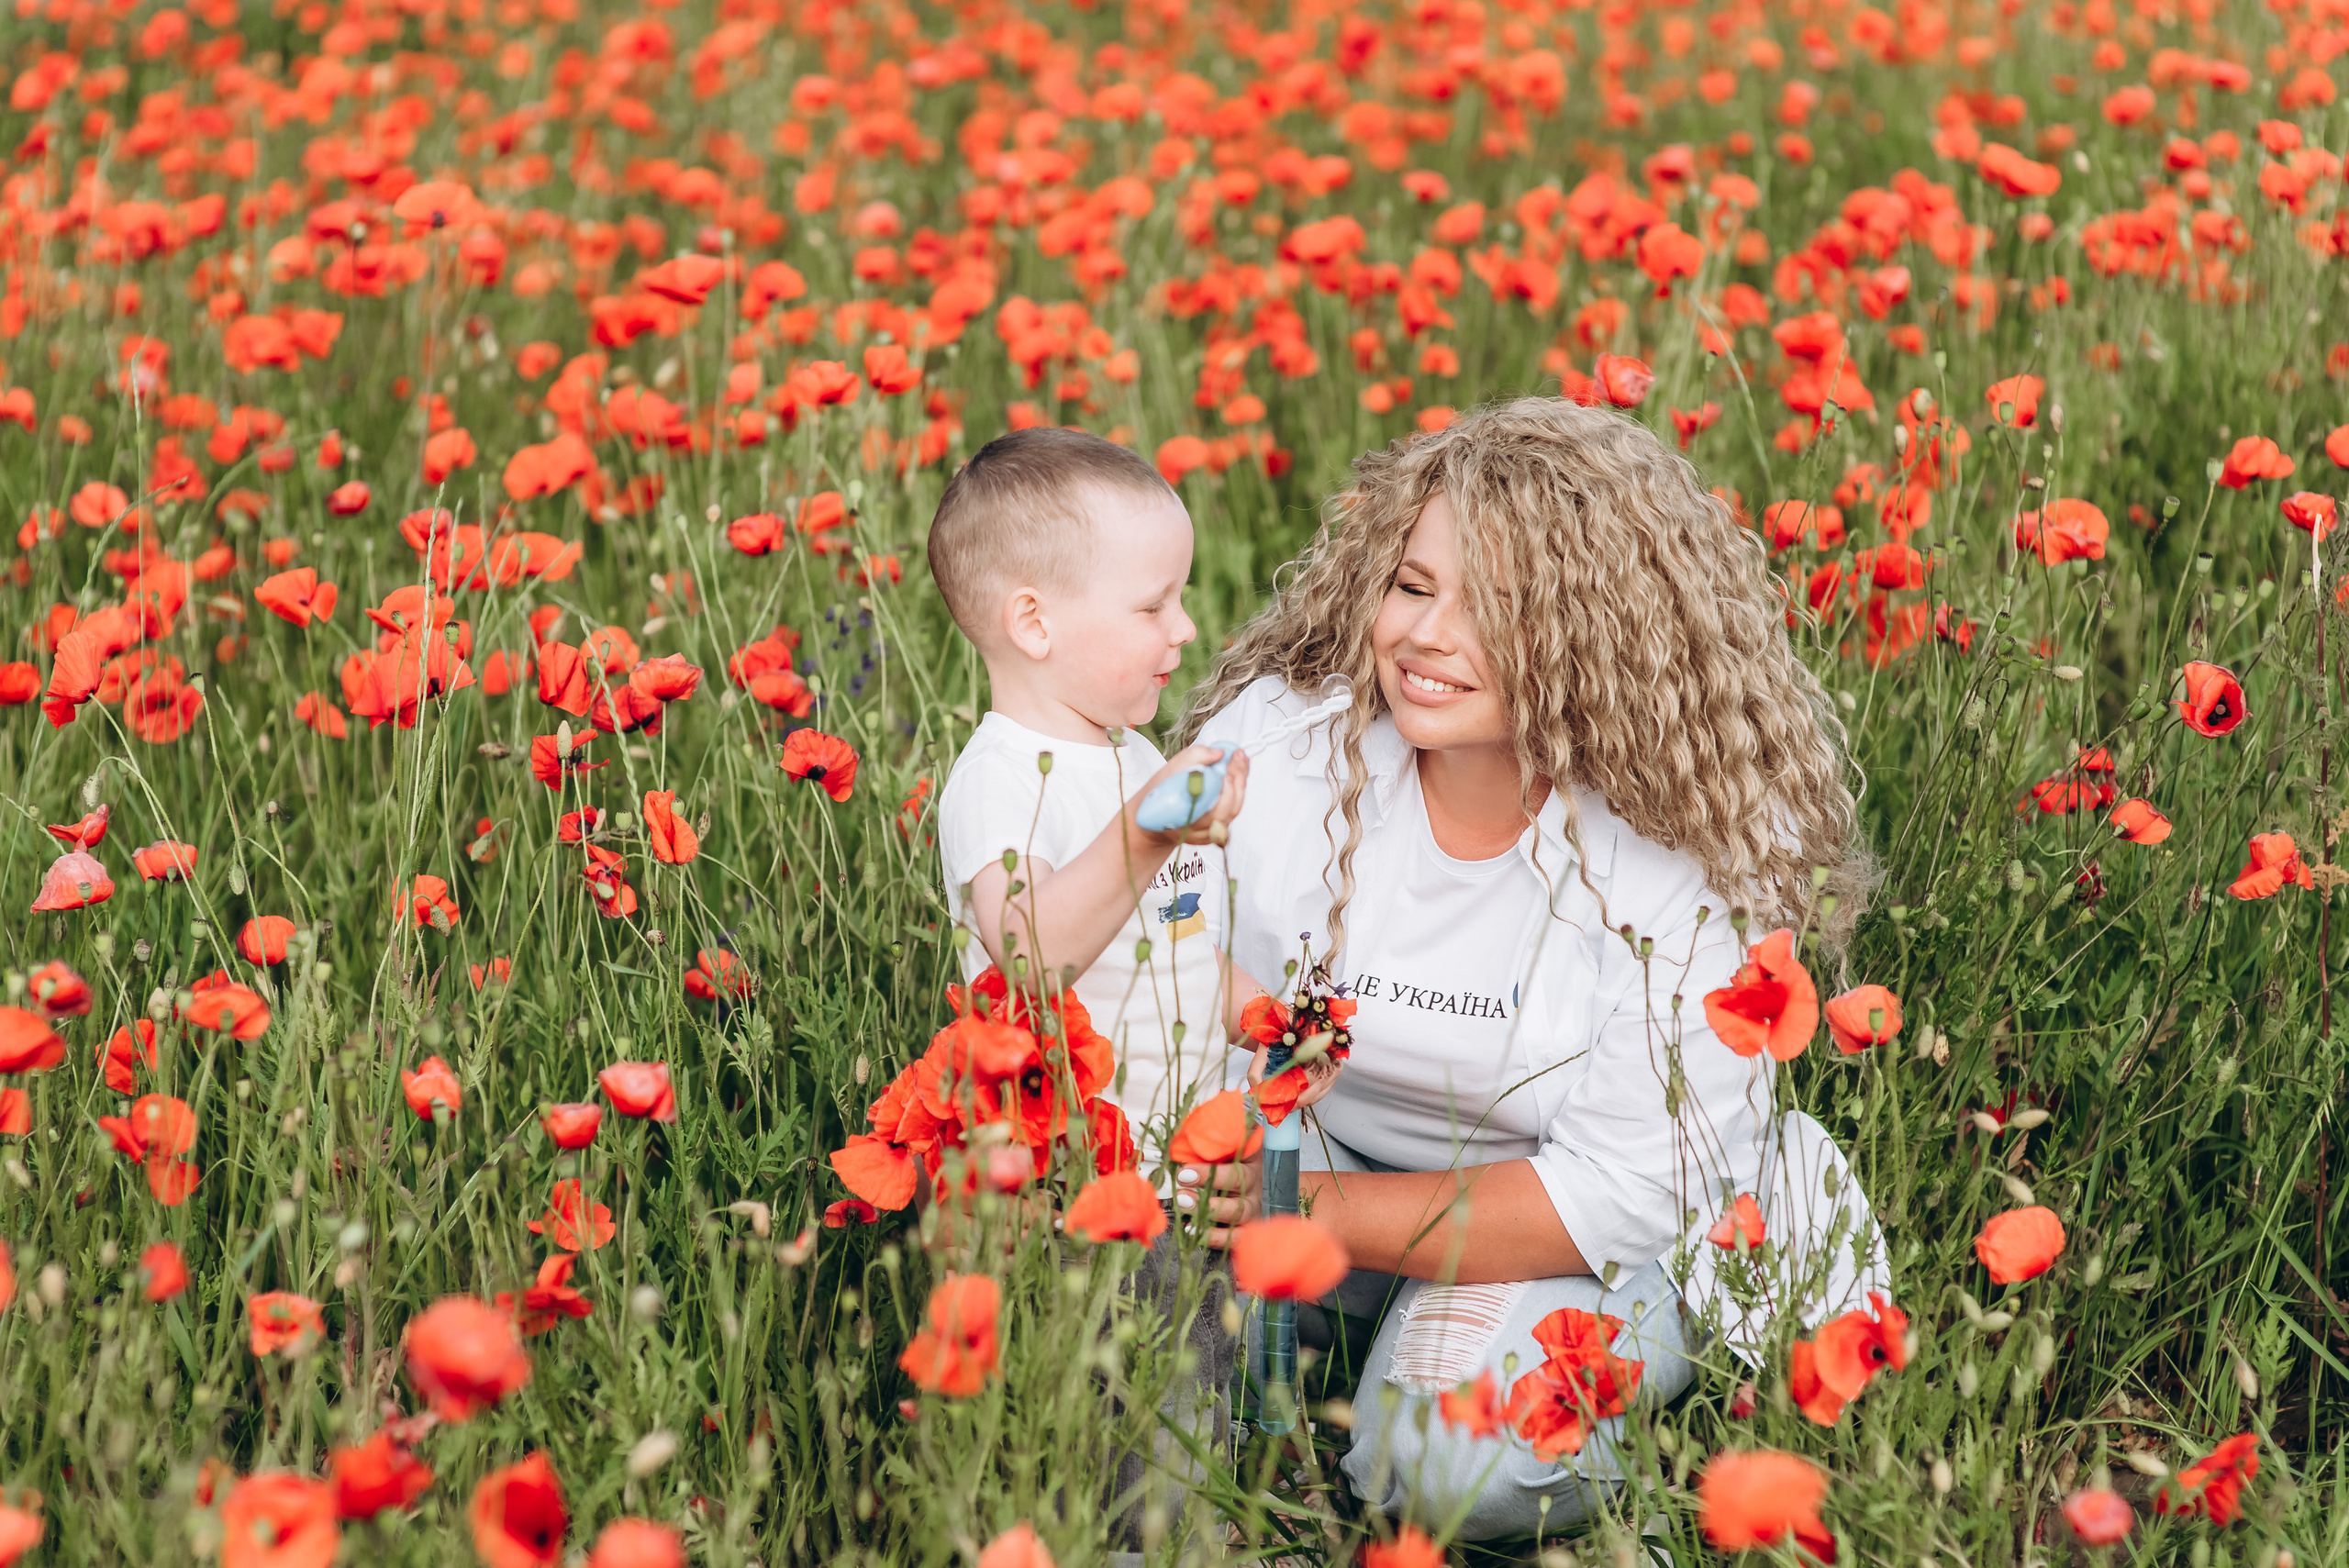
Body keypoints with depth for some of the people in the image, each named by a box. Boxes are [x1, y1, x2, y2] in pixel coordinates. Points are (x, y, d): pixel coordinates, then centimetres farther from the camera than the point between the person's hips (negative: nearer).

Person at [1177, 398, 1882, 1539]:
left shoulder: (1697, 849, -20)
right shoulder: (1270, 735, -13)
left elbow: (1627, 1194, -21)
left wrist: (1328, 1215, -29)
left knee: (1466, 1458, -32)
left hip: (1592, 1243, -3)